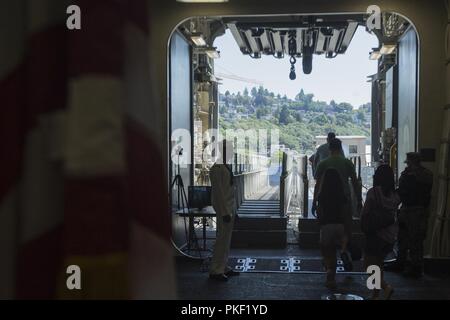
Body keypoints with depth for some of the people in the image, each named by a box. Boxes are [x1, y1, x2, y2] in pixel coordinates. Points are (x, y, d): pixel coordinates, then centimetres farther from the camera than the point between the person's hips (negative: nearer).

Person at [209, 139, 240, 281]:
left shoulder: (226, 167, 15)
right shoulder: (217, 168, -15)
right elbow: (218, 191, -19)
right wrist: (225, 212, -22)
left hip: (230, 207, 10)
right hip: (223, 208, -10)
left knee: (226, 238, 13)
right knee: (222, 238, -7)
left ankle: (223, 267, 20)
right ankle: (215, 270, -1)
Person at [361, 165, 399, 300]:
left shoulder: (373, 192, -15)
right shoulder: (395, 195, 0)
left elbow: (364, 214, -10)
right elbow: (394, 215, 5)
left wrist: (364, 228, 6)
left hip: (375, 233, -6)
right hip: (390, 234, 6)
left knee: (369, 264, 4)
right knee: (378, 263, 18)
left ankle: (386, 286, -15)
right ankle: (376, 293, 25)